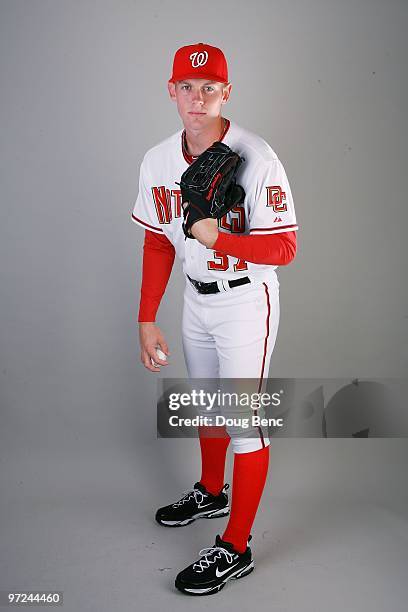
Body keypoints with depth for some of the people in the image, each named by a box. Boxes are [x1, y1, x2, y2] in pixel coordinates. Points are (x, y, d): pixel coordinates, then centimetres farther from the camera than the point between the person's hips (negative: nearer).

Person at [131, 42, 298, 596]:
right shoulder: (158, 161, -3)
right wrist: (147, 321, 2)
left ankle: (235, 549, 14)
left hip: (247, 302, -6)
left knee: (245, 420, 0)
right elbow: (158, 244, 4)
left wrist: (217, 239, -35)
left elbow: (284, 249, -21)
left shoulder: (256, 160, -21)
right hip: (196, 300, 7)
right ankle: (211, 492, 48)